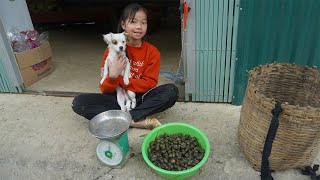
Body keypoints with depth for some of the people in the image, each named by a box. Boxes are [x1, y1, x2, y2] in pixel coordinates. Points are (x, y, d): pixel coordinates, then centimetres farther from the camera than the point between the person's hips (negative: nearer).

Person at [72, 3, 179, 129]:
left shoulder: (152, 52, -4)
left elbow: (150, 83, -10)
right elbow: (105, 90, -5)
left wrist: (119, 80, -17)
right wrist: (112, 76, -27)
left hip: (141, 98, 0)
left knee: (172, 91, -26)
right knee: (78, 102, -21)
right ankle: (139, 121, -27)